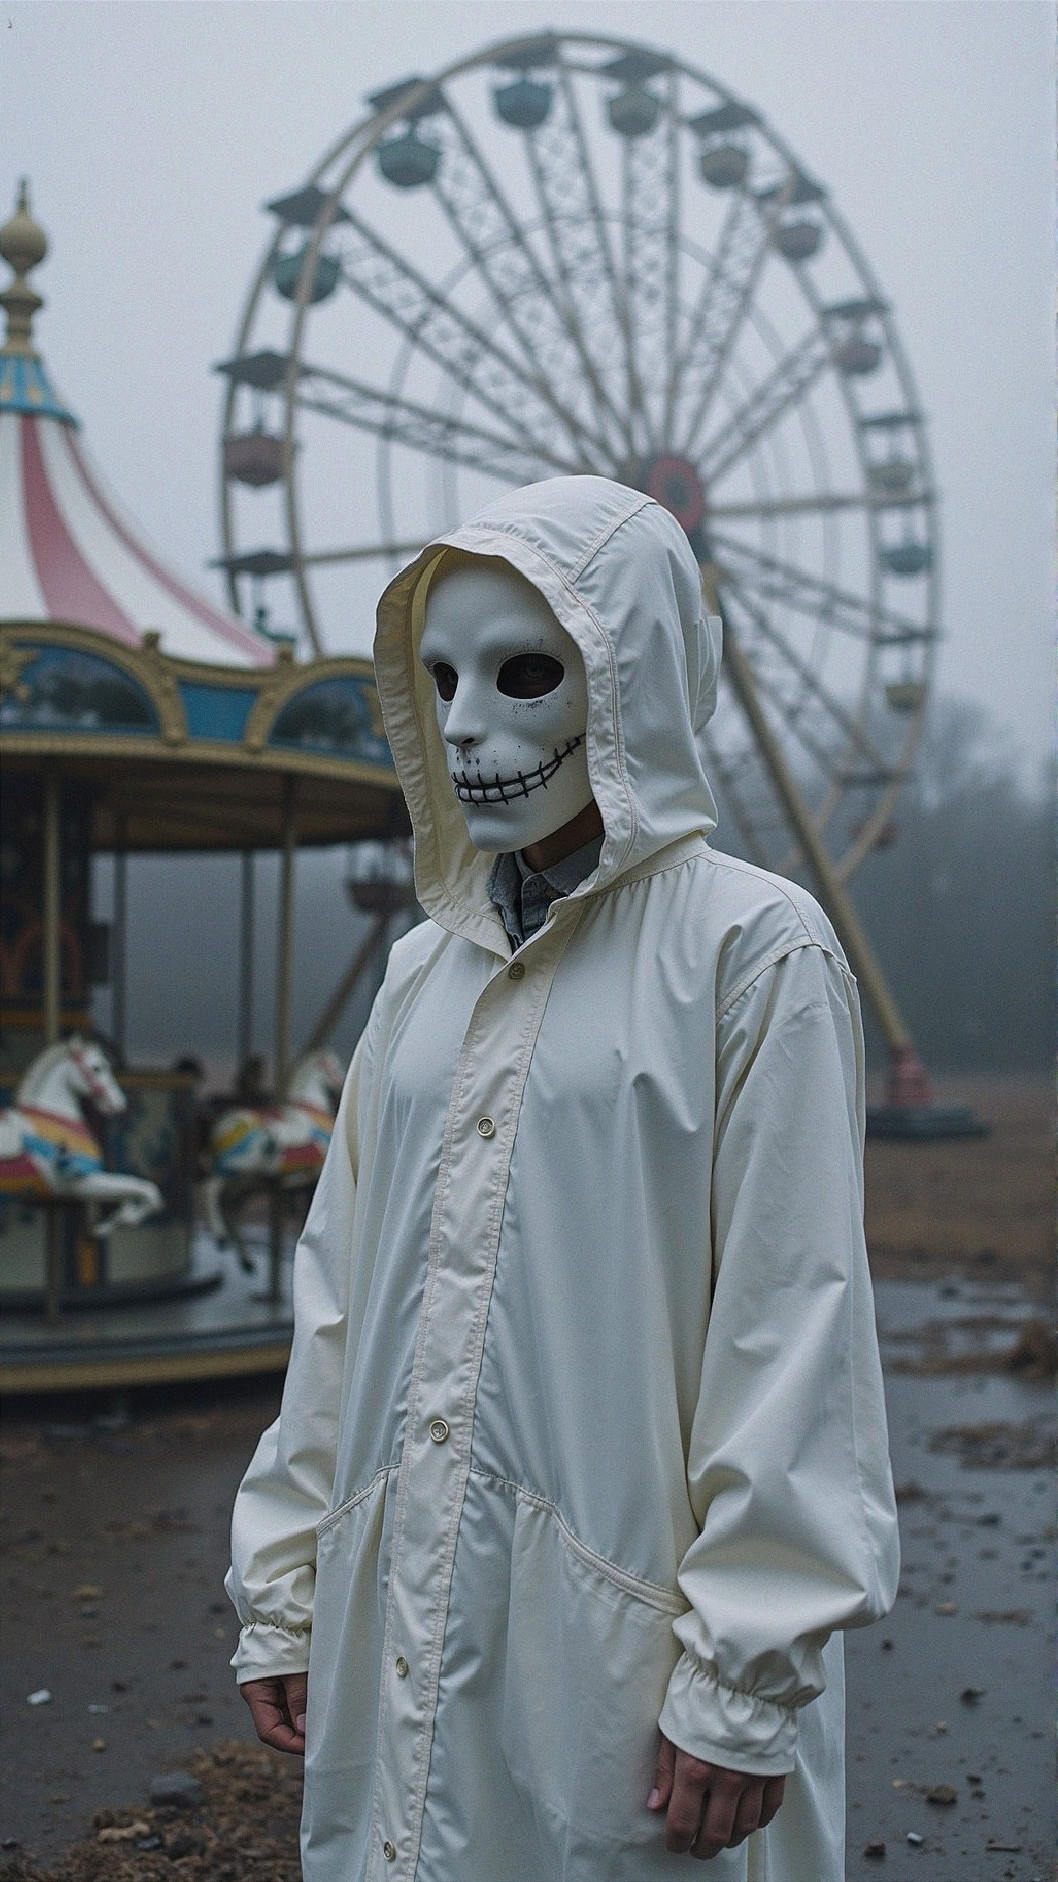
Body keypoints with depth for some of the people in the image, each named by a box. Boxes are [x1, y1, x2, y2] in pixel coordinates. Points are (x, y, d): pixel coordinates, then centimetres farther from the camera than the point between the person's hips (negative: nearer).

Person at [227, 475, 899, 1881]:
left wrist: (745, 1681, -13)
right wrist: (285, 1595, 11)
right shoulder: (425, 970, 9)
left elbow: (792, 1332, -11)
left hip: (616, 1640, -5)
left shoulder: (752, 948, -9)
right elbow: (341, 1289, 12)